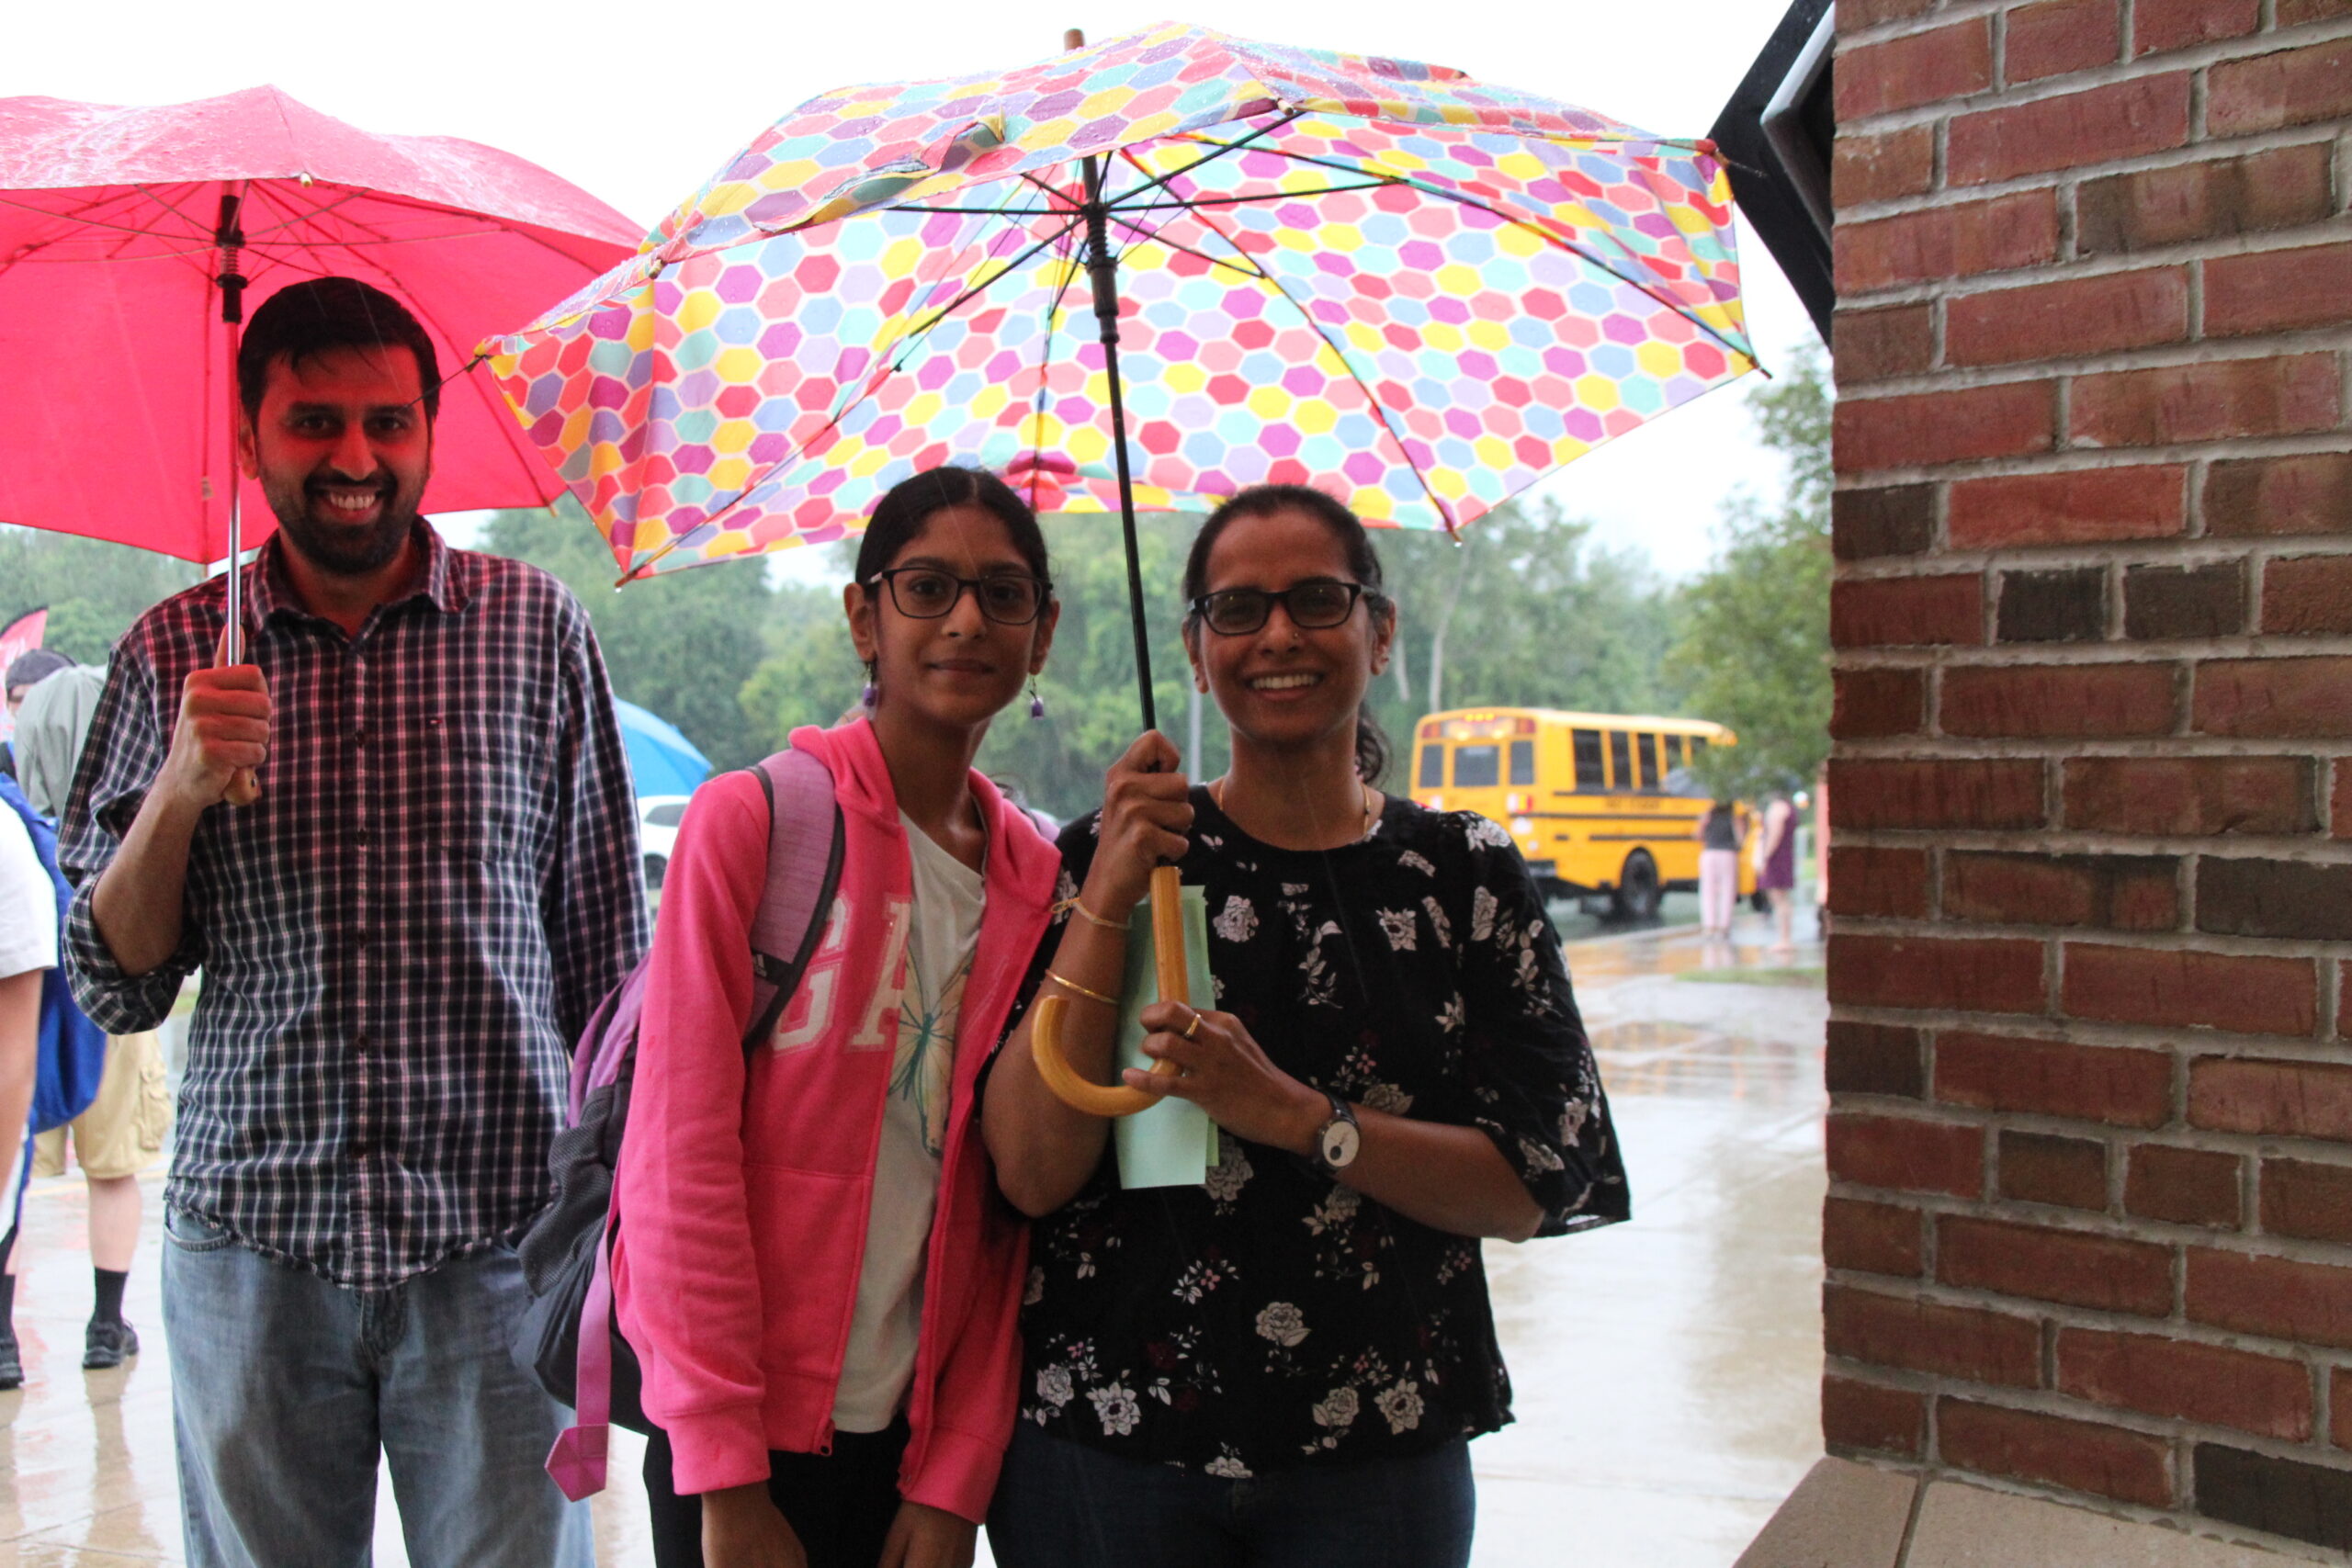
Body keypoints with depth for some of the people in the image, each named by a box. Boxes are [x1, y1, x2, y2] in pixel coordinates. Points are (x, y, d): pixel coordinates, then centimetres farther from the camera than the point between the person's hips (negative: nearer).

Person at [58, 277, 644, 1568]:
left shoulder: (538, 628, 1)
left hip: (495, 1245, -1)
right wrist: (181, 792, -12)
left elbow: (605, 945, 5)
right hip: (247, 1248, 1)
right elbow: (113, 989, 4)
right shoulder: (174, 653, 3)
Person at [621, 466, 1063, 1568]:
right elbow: (678, 1157, -11)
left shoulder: (1034, 875, 3)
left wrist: (956, 1476, -2)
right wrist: (725, 1475, -12)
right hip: (744, 1441, -3)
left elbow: (1009, 1207, 3)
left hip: (924, 1438, 4)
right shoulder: (752, 817, -9)